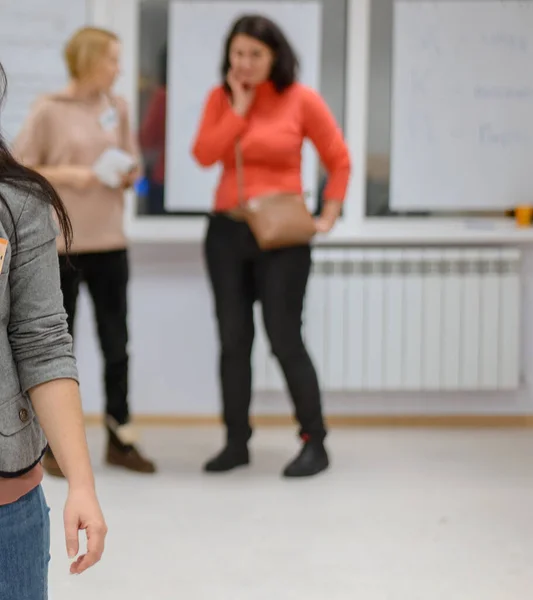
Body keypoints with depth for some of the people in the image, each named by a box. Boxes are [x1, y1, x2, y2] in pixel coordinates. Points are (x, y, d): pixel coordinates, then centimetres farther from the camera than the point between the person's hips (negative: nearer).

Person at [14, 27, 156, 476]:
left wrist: (128, 176, -6)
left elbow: (133, 168, 16)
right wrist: (66, 175, -15)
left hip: (109, 241, 4)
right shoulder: (48, 111, -7)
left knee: (117, 344, 7)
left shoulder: (118, 107, 6)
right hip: (59, 242, -4)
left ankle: (120, 437, 16)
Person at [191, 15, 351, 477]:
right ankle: (236, 442, 15)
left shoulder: (301, 100, -4)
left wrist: (328, 216, -4)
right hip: (226, 232, 4)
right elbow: (204, 155, -8)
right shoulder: (220, 98, 5)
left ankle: (315, 444, 4)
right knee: (233, 341, 6)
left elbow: (339, 160, 2)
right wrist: (239, 107, -10)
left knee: (285, 340, -6)